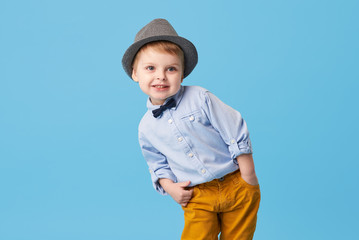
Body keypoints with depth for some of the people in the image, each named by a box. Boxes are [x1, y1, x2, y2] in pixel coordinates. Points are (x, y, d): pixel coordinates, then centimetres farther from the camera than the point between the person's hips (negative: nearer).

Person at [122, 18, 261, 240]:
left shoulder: (200, 98, -11)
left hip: (236, 186, -1)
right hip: (198, 198, 2)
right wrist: (169, 186, -6)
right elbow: (158, 164, 14)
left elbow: (237, 132, -8)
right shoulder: (147, 128, 0)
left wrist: (248, 178, -6)